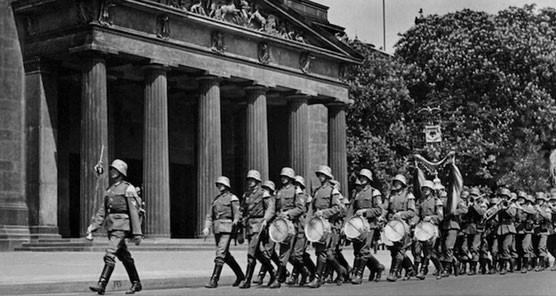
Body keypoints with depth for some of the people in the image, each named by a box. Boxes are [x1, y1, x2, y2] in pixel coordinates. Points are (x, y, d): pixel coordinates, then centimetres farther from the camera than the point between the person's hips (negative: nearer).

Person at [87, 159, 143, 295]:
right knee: (124, 256, 13)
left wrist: (137, 233, -14)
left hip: (122, 225, -8)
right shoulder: (109, 190, 17)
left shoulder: (128, 188, -5)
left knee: (110, 254, -17)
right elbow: (102, 210, 16)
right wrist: (94, 225, 3)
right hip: (111, 226, 8)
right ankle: (136, 284, 23)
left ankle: (102, 285, -22)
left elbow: (134, 211, -10)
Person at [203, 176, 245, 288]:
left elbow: (237, 213, -9)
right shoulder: (215, 199, 17)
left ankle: (214, 280, -14)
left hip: (227, 228, -7)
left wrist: (235, 221, -30)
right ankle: (240, 275, 29)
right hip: (216, 228, 7)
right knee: (226, 254, 13)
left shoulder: (232, 198, 0)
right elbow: (210, 215, 14)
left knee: (220, 253, -14)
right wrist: (207, 227, -1)